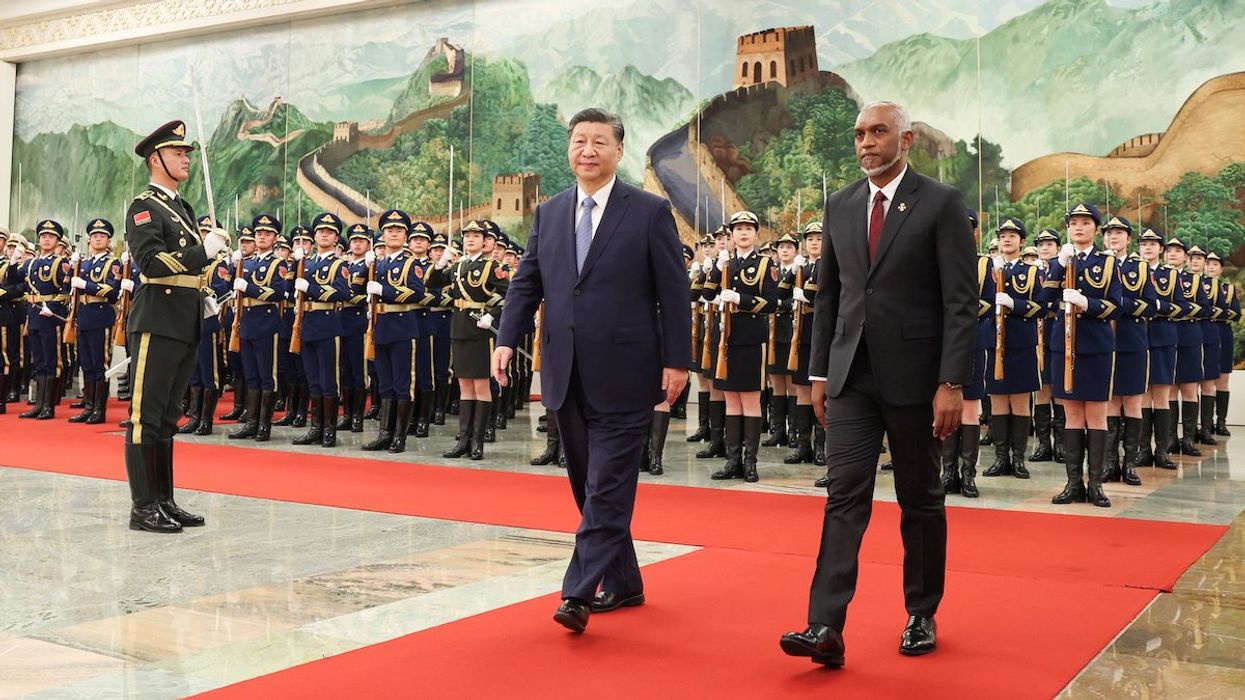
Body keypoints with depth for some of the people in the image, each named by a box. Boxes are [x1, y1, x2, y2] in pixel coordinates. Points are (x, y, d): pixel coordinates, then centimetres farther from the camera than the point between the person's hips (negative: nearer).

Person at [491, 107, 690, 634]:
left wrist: (676, 361, -8)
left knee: (607, 489, -6)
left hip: (623, 375, -5)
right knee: (590, 487, 13)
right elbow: (526, 283, 10)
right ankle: (623, 585, 27)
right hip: (568, 375, 6)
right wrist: (507, 340, -4)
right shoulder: (549, 213, 11)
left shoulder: (650, 212, -2)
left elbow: (673, 293, -4)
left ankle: (578, 593, -5)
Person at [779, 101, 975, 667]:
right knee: (845, 495, -5)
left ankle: (921, 616, 25)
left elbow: (961, 302, -9)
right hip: (852, 375, 3)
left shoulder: (940, 204, -5)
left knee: (920, 500, 9)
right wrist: (819, 372, 9)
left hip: (913, 376, -3)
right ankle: (826, 627, -9)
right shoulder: (840, 205, 9)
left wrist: (952, 383, -15)